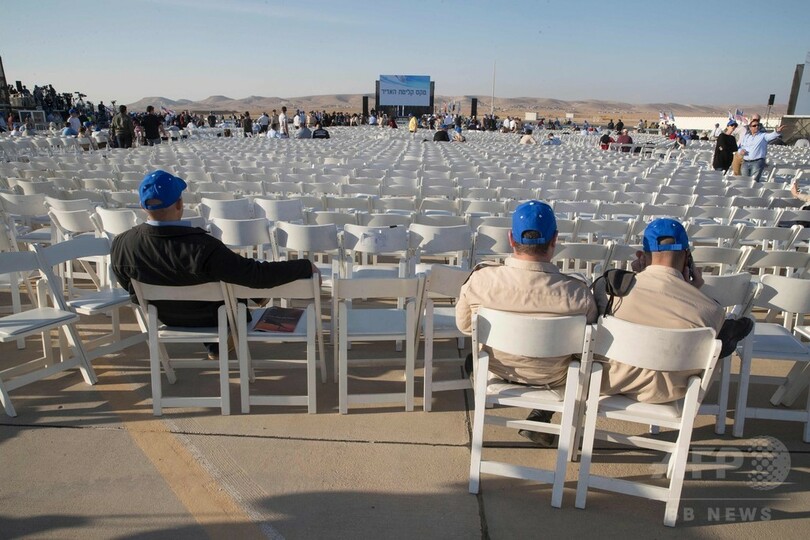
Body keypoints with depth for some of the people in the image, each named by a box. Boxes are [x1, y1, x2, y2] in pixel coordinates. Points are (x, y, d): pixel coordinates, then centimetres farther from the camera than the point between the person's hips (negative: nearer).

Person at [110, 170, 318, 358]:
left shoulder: (120, 244, -21)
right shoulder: (202, 247, -38)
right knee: (242, 274, 21)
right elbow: (257, 275, -35)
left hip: (165, 316, 4)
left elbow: (129, 286, -2)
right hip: (211, 317, -4)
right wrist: (305, 266, -23)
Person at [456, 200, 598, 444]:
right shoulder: (577, 293, -32)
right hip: (552, 379, -1)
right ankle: (539, 421, 27)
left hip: (495, 370, 2)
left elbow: (464, 325, -9)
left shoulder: (480, 279, -29)